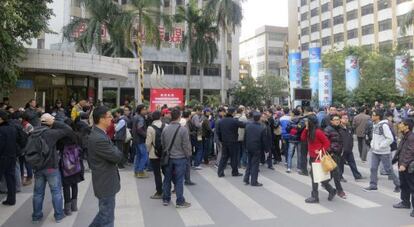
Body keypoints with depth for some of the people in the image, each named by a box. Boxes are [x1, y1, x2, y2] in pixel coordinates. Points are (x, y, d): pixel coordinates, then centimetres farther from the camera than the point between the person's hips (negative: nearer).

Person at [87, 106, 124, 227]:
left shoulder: (98, 134, 6)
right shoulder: (99, 139, -27)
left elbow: (110, 152, 11)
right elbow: (118, 157, -23)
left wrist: (114, 150, -8)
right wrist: (115, 149, -3)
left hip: (105, 181, 10)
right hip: (106, 183, -10)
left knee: (104, 213, 26)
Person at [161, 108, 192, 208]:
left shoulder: (165, 129, -2)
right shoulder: (183, 129, -17)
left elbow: (162, 144, 6)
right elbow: (186, 145, -13)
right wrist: (188, 155, 3)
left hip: (168, 158, 4)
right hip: (180, 158, -4)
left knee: (167, 179, 15)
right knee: (179, 180, 3)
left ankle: (165, 199, 25)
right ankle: (180, 201, 10)